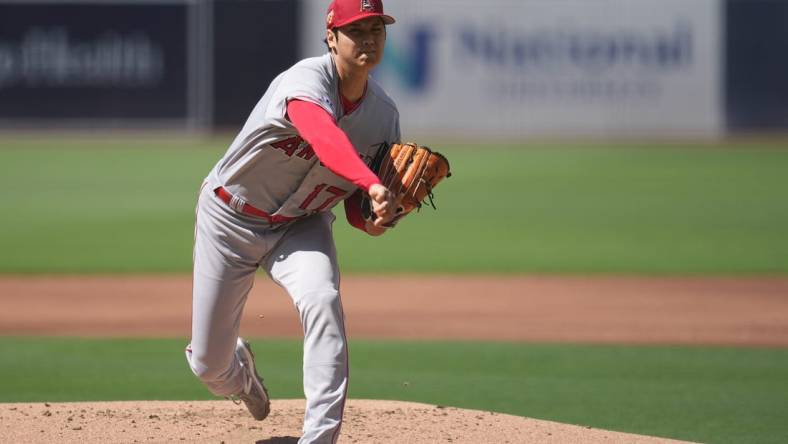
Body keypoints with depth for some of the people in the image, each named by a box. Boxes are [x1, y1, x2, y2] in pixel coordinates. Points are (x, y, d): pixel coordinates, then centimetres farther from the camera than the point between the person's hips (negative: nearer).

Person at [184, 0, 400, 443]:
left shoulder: (384, 114, -10)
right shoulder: (308, 80, -31)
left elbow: (357, 206, -3)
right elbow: (323, 136, -54)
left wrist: (374, 218, -28)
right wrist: (373, 185, -70)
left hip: (300, 224, 3)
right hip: (231, 219, -3)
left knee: (322, 299, -31)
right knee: (209, 365, 5)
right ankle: (240, 369, 46)